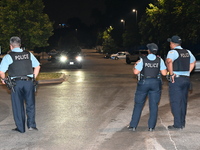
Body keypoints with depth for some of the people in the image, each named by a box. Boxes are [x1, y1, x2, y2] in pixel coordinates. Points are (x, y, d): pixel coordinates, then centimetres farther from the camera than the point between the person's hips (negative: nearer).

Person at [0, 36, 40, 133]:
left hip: (16, 83, -2)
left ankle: (21, 128, 12)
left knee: (18, 106, 7)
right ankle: (31, 125, 9)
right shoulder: (29, 54, 8)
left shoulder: (8, 56, -3)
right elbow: (37, 66, 12)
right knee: (30, 104, 13)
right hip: (29, 82, 2)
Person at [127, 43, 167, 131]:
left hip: (143, 83, -1)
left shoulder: (142, 60, -9)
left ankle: (133, 126, 10)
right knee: (154, 106, 8)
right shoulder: (160, 60, -3)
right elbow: (164, 73, -3)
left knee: (138, 105, 8)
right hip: (156, 84, 2)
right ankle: (151, 127, 8)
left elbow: (136, 72, -13)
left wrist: (135, 66, 8)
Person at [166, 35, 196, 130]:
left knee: (175, 102, -2)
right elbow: (193, 62, 27)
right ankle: (182, 123, 21)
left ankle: (177, 125, 0)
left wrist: (171, 73, -23)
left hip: (176, 79, -7)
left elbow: (169, 61, -31)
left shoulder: (173, 52, -11)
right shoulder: (187, 52, 12)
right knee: (183, 102, 14)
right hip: (186, 79, 7)